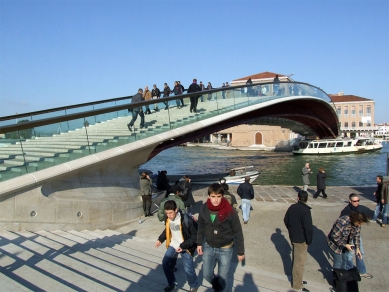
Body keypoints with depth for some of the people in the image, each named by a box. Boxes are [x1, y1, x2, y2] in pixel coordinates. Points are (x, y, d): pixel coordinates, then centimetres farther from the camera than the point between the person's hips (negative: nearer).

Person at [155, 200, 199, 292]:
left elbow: (195, 236, -21)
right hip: (173, 245, 6)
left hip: (185, 248, -6)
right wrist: (160, 239, 1)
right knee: (165, 264, 8)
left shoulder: (187, 220, -28)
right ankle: (172, 284, 31)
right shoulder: (168, 219, -9)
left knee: (188, 269, -3)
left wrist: (183, 246, -26)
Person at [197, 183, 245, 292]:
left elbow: (238, 232, -12)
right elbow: (201, 227, 5)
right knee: (207, 274, 15)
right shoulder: (204, 209, -13)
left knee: (222, 278, 8)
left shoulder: (229, 211, -22)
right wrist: (199, 243, 8)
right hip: (208, 247, 3)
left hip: (225, 249, -3)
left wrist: (240, 252, -6)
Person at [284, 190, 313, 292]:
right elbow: (308, 228, -24)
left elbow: (286, 220, 12)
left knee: (295, 259, 22)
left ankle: (296, 279, 37)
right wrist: (309, 241, -11)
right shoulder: (305, 210, -23)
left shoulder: (292, 207, 1)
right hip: (301, 240, -8)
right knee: (299, 262, 3)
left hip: (293, 237, 8)